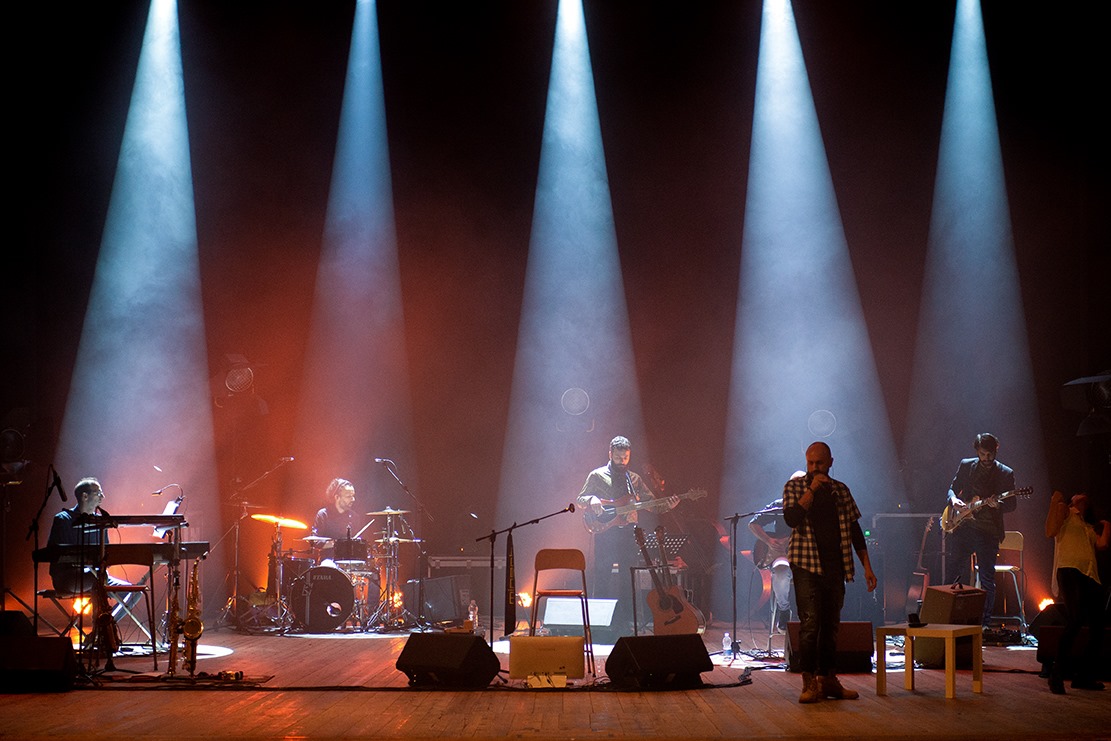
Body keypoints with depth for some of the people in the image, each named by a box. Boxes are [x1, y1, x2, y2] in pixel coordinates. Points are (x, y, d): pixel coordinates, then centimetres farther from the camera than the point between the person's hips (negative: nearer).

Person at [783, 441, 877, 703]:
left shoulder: (840, 491, 12)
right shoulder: (795, 486, 2)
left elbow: (854, 529, 14)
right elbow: (791, 519, -15)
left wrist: (867, 566, 9)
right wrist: (812, 490, -17)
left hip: (835, 566, 4)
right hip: (807, 565, -4)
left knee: (831, 625, 7)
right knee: (810, 623, -11)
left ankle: (828, 679, 14)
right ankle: (809, 682, -9)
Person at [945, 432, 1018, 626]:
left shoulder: (1006, 473, 2)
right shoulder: (966, 465, 9)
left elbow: (1011, 505, 2)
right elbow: (953, 488, 17)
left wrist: (998, 504, -20)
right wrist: (954, 499, -5)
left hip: (988, 531, -2)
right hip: (963, 528, 3)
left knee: (987, 579, -3)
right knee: (959, 573, 5)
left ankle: (984, 622, 4)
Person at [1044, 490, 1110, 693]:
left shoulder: (1090, 528, 31)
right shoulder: (1065, 512, 16)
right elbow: (1051, 531, -1)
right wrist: (1055, 503, -2)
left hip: (1090, 577, 8)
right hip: (1070, 571, -8)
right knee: (1075, 620, -25)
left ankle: (1084, 677, 16)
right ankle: (1057, 675, -24)